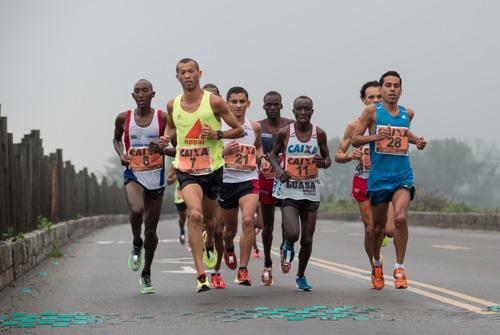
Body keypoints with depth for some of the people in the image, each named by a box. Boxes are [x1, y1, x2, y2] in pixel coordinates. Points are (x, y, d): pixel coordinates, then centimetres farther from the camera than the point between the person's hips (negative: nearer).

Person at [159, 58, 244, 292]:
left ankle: (210, 243, 58)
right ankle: (201, 275, -23)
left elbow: (239, 130, -2)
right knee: (195, 215, -23)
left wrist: (217, 134, -19)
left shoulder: (214, 102, -8)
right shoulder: (173, 105, 2)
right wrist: (167, 138, 2)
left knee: (209, 218, 18)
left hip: (212, 168, 0)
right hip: (186, 169, 0)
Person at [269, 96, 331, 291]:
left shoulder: (319, 134, 0)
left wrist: (324, 163, -15)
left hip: (311, 191, 2)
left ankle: (301, 276, 26)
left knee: (307, 239, 5)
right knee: (293, 234, -19)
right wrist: (279, 169, -10)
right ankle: (288, 246, 20)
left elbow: (328, 159, 10)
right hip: (289, 189, -2)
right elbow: (273, 154, 11)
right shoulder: (285, 133, -3)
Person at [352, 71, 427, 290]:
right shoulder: (372, 111, -1)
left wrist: (416, 141, 11)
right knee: (378, 226, 10)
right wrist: (374, 137, -19)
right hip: (378, 178, -1)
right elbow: (355, 139, -2)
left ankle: (399, 268, -9)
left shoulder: (407, 113, 9)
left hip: (403, 176, 1)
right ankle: (376, 263, 38)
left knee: (400, 218, -21)